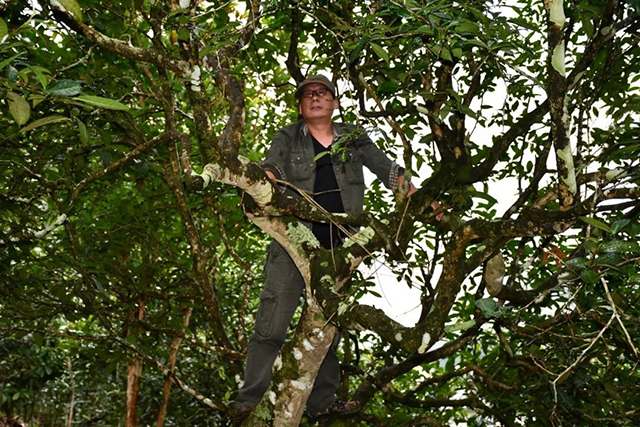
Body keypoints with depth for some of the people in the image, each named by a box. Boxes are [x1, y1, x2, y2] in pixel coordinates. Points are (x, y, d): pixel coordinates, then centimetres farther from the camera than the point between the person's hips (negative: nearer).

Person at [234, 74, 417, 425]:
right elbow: (270, 170, -3)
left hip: (337, 247, 3)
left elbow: (388, 171, 17)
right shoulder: (287, 139, 12)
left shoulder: (354, 139, 16)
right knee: (272, 324, -8)